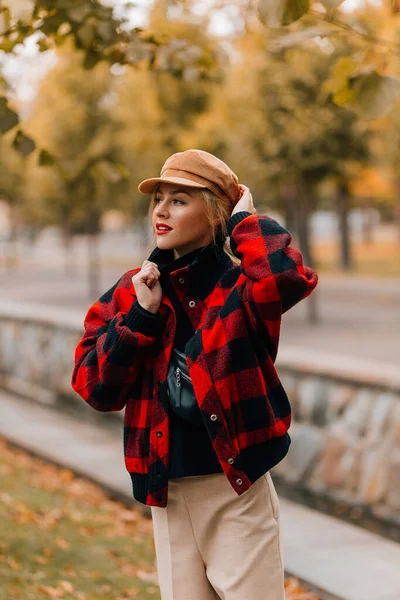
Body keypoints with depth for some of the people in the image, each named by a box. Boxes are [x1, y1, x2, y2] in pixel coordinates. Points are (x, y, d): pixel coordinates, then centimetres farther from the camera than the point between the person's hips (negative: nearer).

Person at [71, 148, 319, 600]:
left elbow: (290, 276, -31)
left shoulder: (242, 284, -6)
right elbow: (95, 388, -1)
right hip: (167, 494, 4)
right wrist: (141, 316, -11)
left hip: (238, 490, -4)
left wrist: (245, 219, -14)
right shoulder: (130, 292, 5)